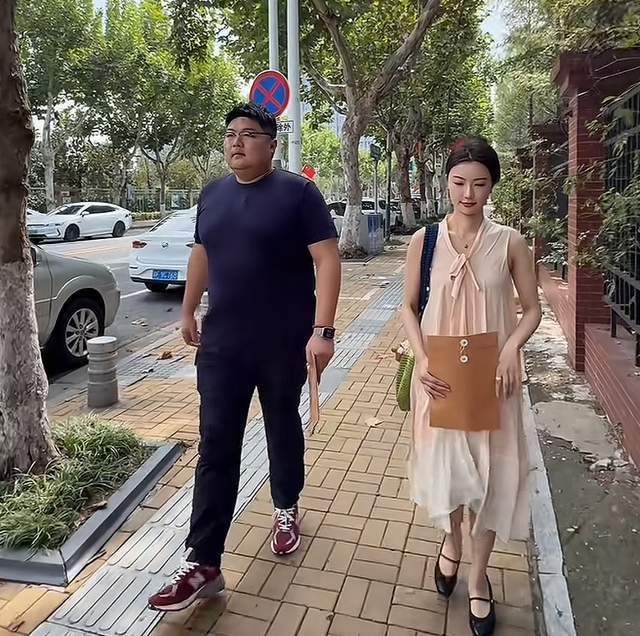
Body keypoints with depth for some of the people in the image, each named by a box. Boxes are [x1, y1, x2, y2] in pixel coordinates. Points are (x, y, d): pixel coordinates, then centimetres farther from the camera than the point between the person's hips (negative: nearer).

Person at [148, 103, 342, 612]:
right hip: (221, 345, 4)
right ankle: (203, 565, 10)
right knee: (216, 447, 2)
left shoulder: (298, 193, -8)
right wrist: (189, 310, 22)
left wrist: (322, 330, -23)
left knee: (283, 430, 16)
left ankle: (286, 510, 41)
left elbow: (327, 260, -14)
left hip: (284, 345, -3)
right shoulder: (212, 195, 9)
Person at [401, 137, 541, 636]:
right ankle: (451, 542, 46)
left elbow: (532, 308, 3)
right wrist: (421, 359, -12)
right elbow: (409, 307, 3)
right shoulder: (425, 240, -2)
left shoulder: (510, 243, -3)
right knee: (445, 463, 12)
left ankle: (479, 578, 32)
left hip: (492, 377, 0)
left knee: (491, 472, 8)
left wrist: (512, 347, -17)